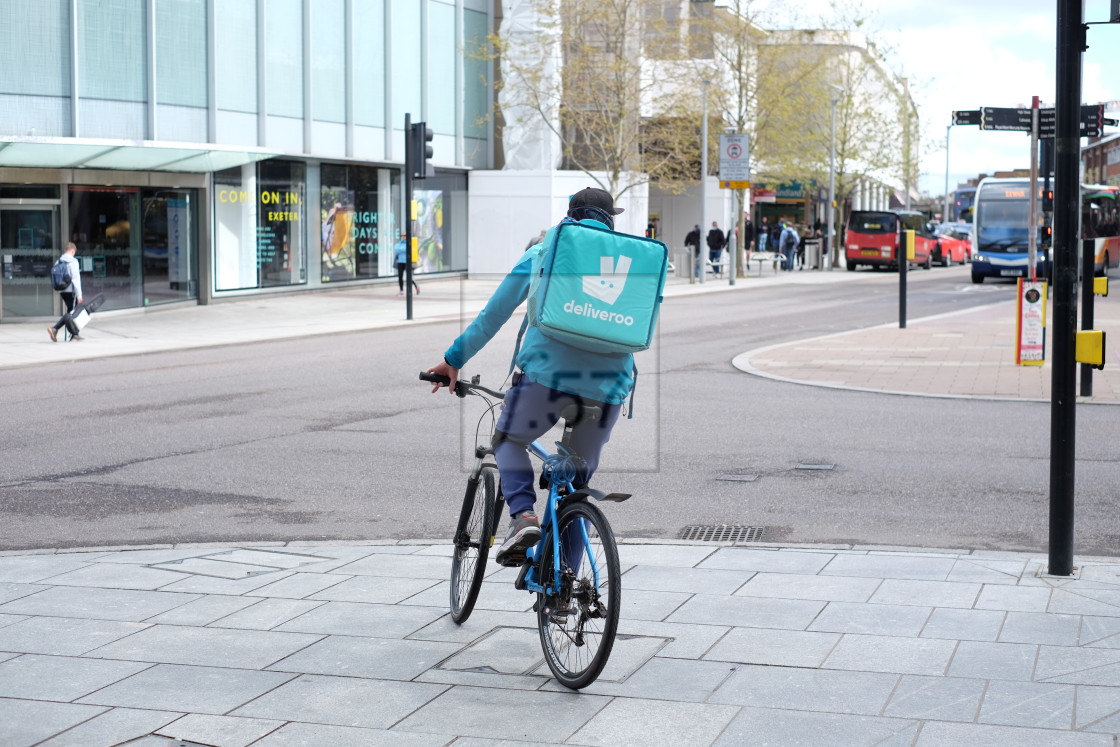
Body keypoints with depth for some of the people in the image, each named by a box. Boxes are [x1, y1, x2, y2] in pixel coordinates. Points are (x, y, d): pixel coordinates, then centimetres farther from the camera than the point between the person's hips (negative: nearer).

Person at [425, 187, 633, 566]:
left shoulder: (544, 253, 13)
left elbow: (494, 313, 13)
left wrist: (454, 359, 21)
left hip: (549, 370, -2)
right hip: (608, 384, 3)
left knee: (508, 440, 21)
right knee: (577, 479, 16)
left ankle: (523, 515, -5)